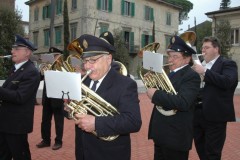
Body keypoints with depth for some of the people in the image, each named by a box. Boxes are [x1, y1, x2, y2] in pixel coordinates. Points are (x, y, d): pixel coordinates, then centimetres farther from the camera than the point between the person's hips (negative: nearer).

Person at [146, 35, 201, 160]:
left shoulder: (191, 76, -16)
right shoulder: (170, 73, 11)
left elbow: (183, 103, -30)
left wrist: (155, 94, -25)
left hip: (176, 136, -8)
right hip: (161, 134, 8)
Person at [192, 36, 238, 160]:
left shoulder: (227, 64, -5)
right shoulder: (199, 65, 15)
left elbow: (227, 81, -24)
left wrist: (204, 72, -24)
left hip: (215, 115, -6)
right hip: (197, 113, 7)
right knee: (200, 150, 19)